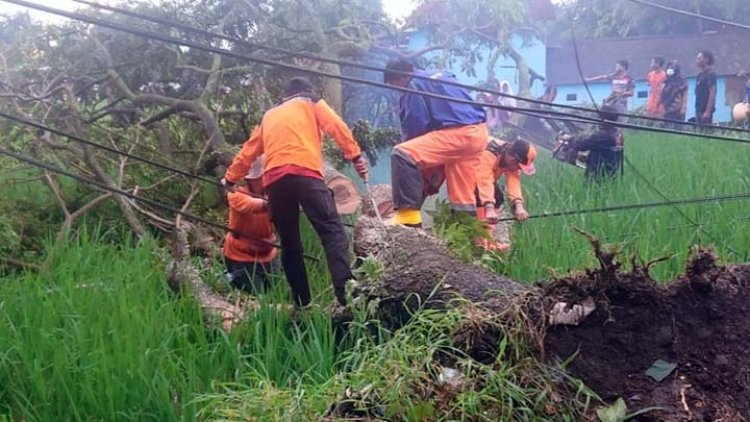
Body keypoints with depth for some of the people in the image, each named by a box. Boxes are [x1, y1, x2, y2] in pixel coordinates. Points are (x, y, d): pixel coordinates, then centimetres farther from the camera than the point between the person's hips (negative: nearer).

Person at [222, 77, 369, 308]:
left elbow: (249, 150, 37)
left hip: (274, 179, 4)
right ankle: (345, 293, -32)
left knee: (290, 243, 10)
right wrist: (355, 155, -2)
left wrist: (231, 178, 47)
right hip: (304, 173, -4)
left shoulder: (270, 116, 34)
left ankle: (302, 303, 6)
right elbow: (336, 126, 5)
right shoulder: (311, 103, 23)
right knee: (332, 231, -13)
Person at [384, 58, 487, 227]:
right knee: (462, 195, 16)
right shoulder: (441, 74, 25)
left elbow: (415, 126, -4)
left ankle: (408, 214, -17)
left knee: (402, 154, -15)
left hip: (457, 133, -9)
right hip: (478, 133, 9)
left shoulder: (415, 86, -2)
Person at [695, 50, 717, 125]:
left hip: (705, 110, -9)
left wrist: (708, 111, -22)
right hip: (699, 110, 9)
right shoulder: (701, 75, 16)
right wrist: (697, 110, 16)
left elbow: (712, 93, -17)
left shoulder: (710, 74, -11)